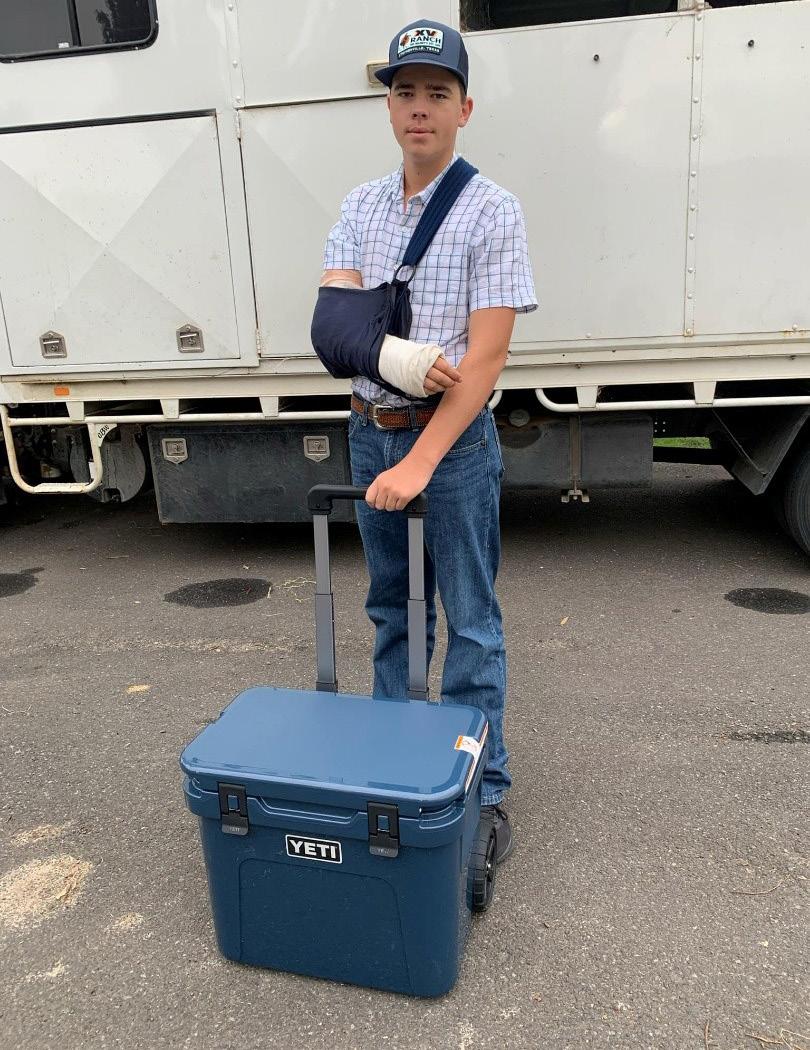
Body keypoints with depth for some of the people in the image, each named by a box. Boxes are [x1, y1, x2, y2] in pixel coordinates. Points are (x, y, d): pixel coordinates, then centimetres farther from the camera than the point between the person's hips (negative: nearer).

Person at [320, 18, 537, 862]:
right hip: (370, 432, 5)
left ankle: (483, 790, 17)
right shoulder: (361, 205, 8)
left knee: (471, 620, 2)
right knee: (390, 608, 16)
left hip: (455, 440, -5)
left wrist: (418, 463, -22)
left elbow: (486, 357, -16)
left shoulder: (492, 211, -8)